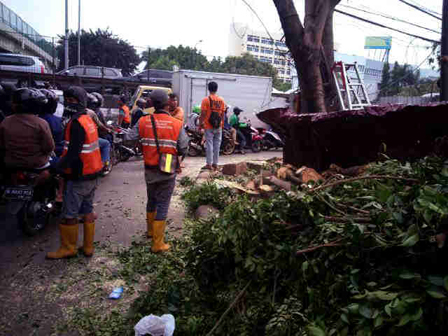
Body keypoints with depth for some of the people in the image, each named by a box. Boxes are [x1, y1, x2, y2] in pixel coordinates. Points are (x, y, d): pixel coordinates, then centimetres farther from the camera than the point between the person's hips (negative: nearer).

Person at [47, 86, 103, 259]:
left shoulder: (76, 122, -18)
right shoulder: (88, 119, 11)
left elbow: (73, 153, -25)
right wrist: (62, 161, 12)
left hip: (79, 176, -9)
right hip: (92, 174, 9)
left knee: (69, 214, 4)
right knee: (87, 210, 15)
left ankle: (68, 248, 17)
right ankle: (88, 247, 23)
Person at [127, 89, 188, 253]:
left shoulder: (143, 121, -7)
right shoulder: (176, 124, -13)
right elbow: (183, 148, -13)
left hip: (150, 170, 3)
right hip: (168, 171, -3)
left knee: (151, 200, 24)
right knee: (162, 205, 5)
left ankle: (150, 230, 44)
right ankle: (158, 243, 11)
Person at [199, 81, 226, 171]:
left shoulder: (206, 100, -9)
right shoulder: (221, 100, 4)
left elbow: (203, 114, -11)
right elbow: (223, 114, 7)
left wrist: (201, 124, -2)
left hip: (209, 126, -3)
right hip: (218, 126, 4)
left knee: (209, 144, 1)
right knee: (217, 145, 9)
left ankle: (209, 164, 2)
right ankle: (215, 164, 14)